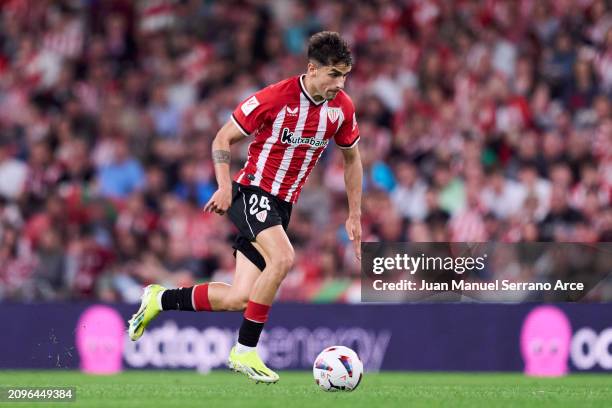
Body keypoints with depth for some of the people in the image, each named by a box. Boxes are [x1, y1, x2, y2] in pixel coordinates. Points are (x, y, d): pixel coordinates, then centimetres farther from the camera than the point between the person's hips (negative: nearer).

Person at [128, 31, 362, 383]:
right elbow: (224, 139, -5)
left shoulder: (342, 108, -1)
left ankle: (160, 300, 20)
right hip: (253, 191, -6)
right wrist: (225, 186, -18)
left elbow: (352, 157, 16)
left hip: (282, 205, 6)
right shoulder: (275, 98, -16)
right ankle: (245, 351, -21)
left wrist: (355, 216, 15)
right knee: (282, 258, -32)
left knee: (239, 298, -2)